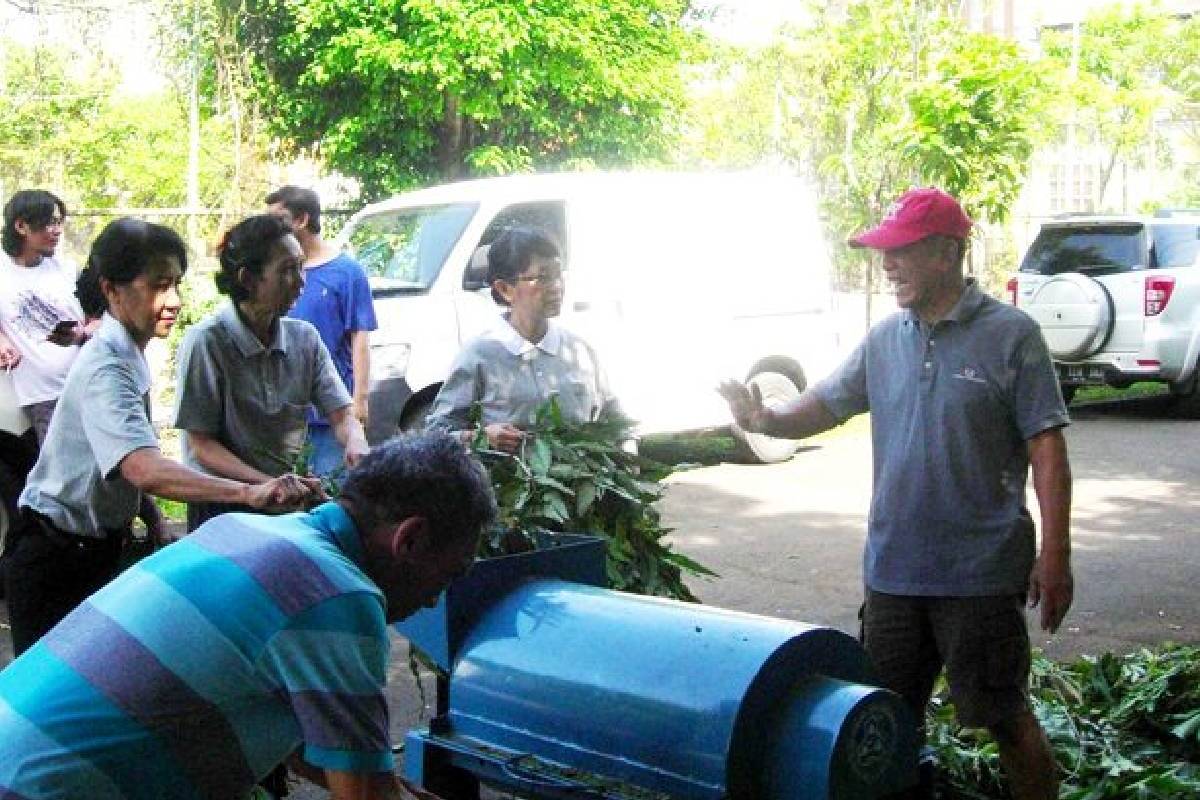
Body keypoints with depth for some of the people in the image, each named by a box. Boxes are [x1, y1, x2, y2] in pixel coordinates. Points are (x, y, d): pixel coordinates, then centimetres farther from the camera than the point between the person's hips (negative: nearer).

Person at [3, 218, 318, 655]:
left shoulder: (127, 354, 3)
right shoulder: (105, 369, -28)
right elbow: (145, 469, -44)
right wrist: (250, 493, -54)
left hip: (97, 548, 9)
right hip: (55, 559, -9)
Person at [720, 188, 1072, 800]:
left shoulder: (1009, 335, -9)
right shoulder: (885, 339, 6)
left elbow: (1047, 450, -9)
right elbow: (823, 406, 8)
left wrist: (1055, 557, -12)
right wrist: (766, 420, -14)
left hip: (980, 572, -5)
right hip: (893, 567, 5)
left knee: (1005, 718, 5)